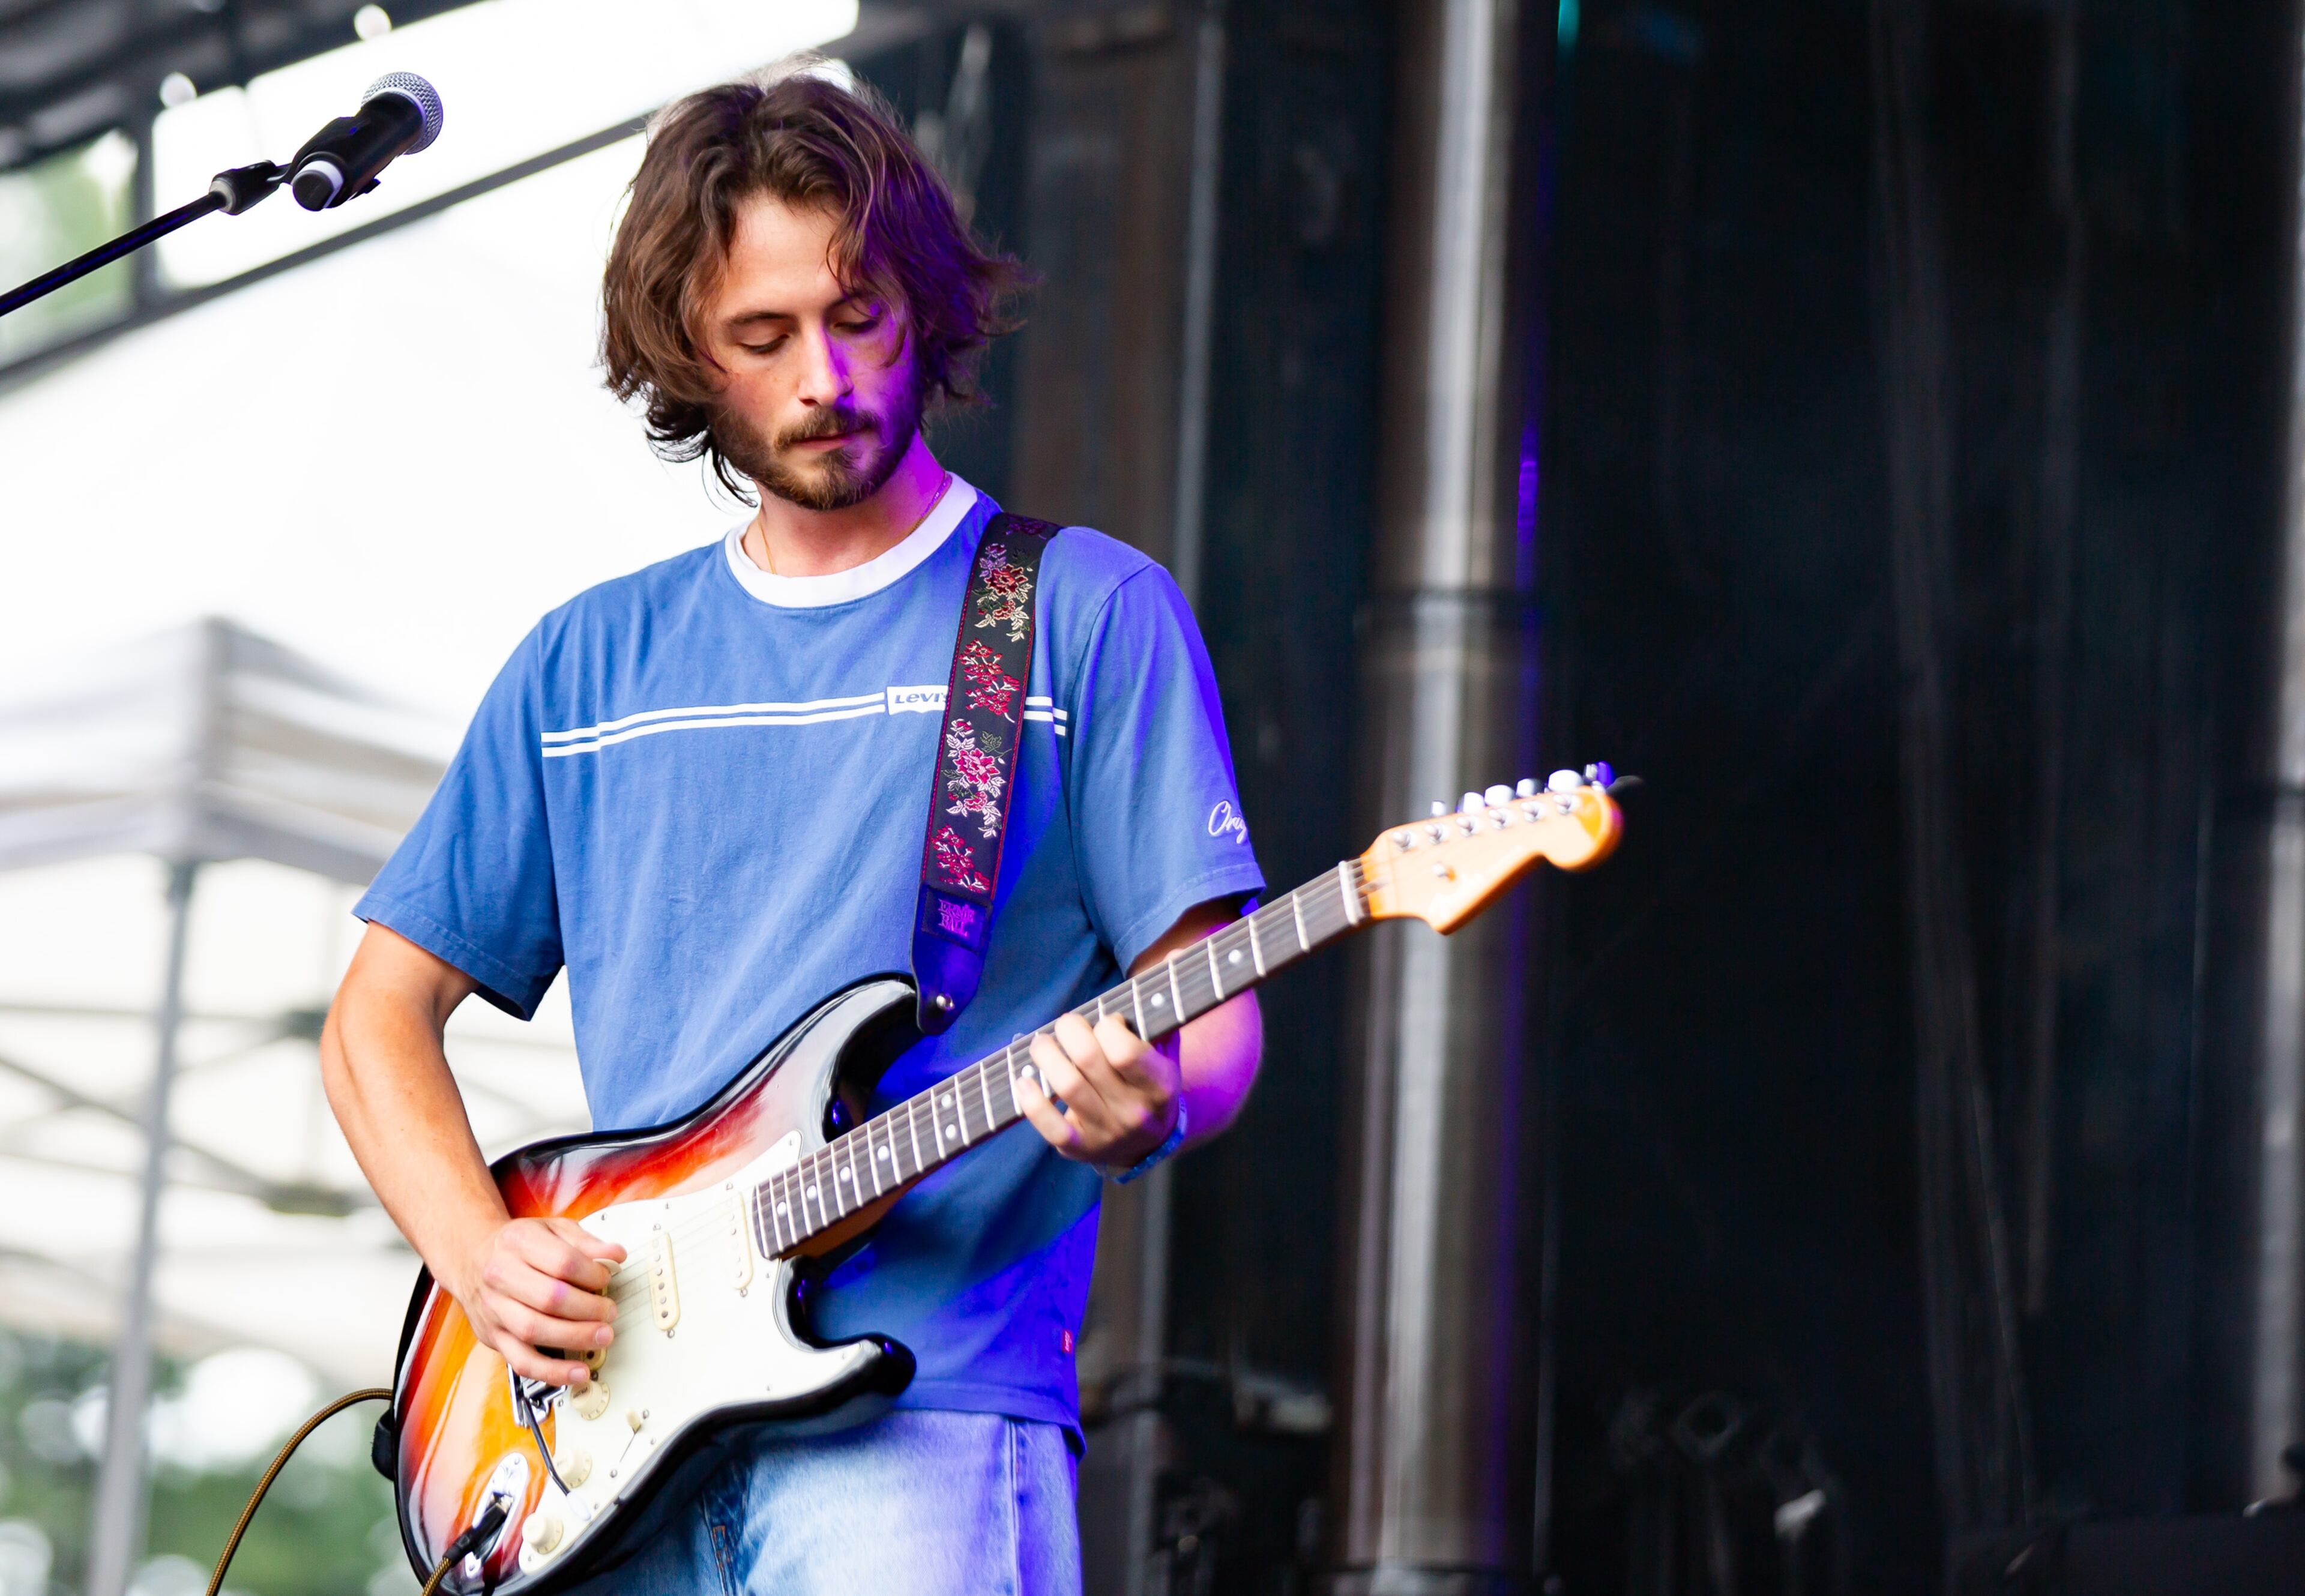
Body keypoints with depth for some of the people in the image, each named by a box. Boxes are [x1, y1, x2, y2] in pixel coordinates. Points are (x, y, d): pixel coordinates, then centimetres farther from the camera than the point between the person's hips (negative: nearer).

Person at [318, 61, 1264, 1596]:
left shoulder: (1091, 619, 6)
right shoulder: (588, 662, 16)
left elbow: (1216, 1011, 3)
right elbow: (381, 1012, 19)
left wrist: (1148, 1102, -21)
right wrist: (484, 1257, 1)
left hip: (921, 1407, -4)